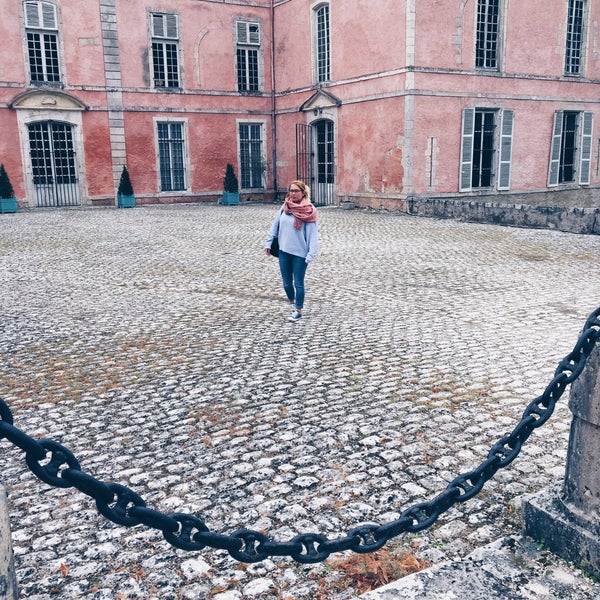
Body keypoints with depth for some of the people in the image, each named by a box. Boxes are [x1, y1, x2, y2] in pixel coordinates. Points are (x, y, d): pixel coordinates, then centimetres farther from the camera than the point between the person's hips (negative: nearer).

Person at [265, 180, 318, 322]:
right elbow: (275, 226, 11)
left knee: (298, 283, 5)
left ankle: (298, 311, 19)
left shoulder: (308, 211, -10)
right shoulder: (284, 208, 3)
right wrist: (268, 243, 8)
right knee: (286, 283, 15)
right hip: (284, 251, 4)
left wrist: (311, 254, -17)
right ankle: (292, 303, 40)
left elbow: (313, 234, -12)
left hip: (300, 253, -4)